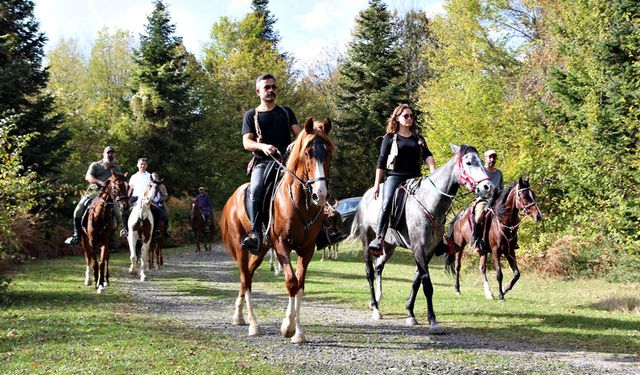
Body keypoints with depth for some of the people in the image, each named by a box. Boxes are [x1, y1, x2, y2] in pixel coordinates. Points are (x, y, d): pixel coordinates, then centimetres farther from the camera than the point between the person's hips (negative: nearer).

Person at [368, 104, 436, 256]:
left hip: (414, 178, 4)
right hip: (395, 176, -4)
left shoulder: (419, 139, 20)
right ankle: (378, 239, -31)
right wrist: (377, 184, 0)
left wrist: (434, 172, -14)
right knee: (387, 203, -27)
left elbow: (427, 156, 6)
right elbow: (381, 162, 8)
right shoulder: (390, 138, 11)